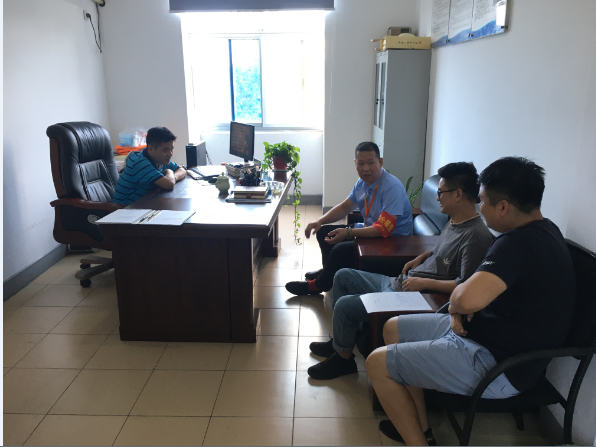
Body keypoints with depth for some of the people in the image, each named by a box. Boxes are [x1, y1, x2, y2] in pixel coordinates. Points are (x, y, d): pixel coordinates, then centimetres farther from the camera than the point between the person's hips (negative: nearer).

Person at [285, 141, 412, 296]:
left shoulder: (392, 188, -27)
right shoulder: (362, 183, 2)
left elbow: (384, 229, -33)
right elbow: (344, 207, 13)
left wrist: (349, 233, -39)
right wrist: (319, 221, -2)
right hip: (369, 229, 10)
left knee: (341, 249, -27)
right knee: (324, 232, 10)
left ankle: (318, 285, 0)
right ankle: (329, 272, 34)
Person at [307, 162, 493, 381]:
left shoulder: (475, 236, -22)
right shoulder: (455, 221, 9)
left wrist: (424, 282, -22)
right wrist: (421, 257, 10)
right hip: (398, 283, 11)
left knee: (344, 305, -17)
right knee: (343, 276, 15)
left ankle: (343, 358, 10)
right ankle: (340, 340, 25)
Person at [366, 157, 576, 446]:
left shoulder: (520, 243, -28)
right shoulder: (542, 229, 4)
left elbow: (469, 298, -43)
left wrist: (455, 303, -19)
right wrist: (460, 308, -1)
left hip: (497, 366, -10)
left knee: (377, 363, -6)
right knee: (394, 327, 16)